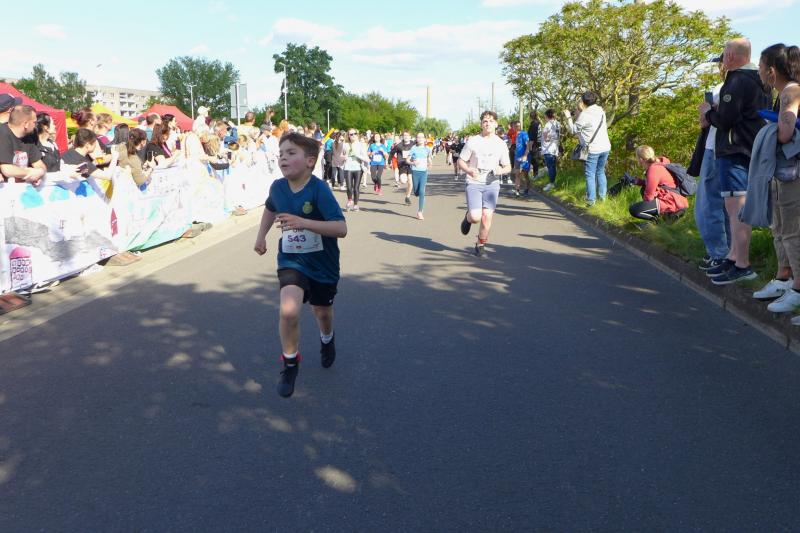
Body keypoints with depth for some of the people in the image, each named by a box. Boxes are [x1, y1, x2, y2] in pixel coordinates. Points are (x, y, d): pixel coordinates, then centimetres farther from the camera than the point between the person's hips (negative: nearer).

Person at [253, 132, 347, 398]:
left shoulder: (319, 189, -24)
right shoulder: (277, 187, -8)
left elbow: (341, 228, -31)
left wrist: (303, 222, -39)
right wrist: (261, 236, 9)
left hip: (322, 263, -2)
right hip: (291, 260, 2)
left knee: (322, 311, 20)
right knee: (289, 311, -22)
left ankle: (326, 339, 57)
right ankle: (290, 362, 2)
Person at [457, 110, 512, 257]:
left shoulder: (501, 144, 5)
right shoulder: (473, 141, -1)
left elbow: (508, 167, 10)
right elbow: (461, 161, 4)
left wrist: (501, 170, -13)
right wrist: (469, 170, -16)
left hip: (492, 184, 2)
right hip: (474, 183, -2)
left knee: (487, 216, -7)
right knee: (476, 217, -16)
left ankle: (480, 244, 15)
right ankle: (468, 217, 23)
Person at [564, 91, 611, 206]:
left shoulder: (584, 115, -14)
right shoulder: (601, 111, 8)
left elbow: (574, 130, -5)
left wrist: (569, 117, 7)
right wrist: (582, 111, 14)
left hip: (592, 149, -7)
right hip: (605, 147, 7)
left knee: (590, 175, 2)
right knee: (600, 172, 19)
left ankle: (591, 200, 2)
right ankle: (602, 196, 21)